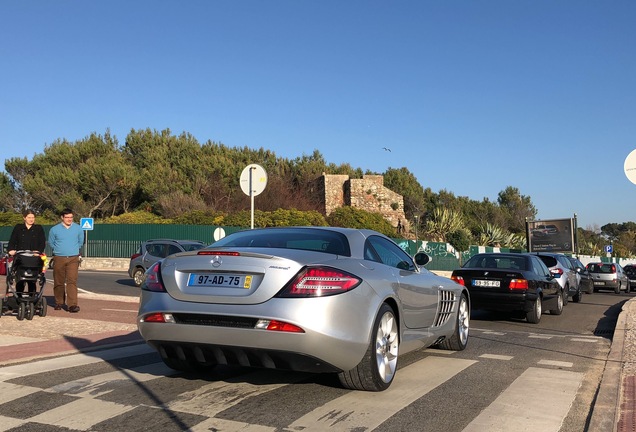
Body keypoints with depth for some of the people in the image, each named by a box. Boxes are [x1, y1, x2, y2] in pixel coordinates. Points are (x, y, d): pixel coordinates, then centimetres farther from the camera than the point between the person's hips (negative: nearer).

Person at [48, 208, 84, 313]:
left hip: (73, 259, -1)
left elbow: (80, 242, 20)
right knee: (59, 282, 7)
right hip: (59, 258, 1)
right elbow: (51, 243, 15)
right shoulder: (54, 229, 4)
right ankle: (59, 302, 23)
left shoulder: (78, 229, 7)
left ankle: (73, 305, -16)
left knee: (72, 281, -12)